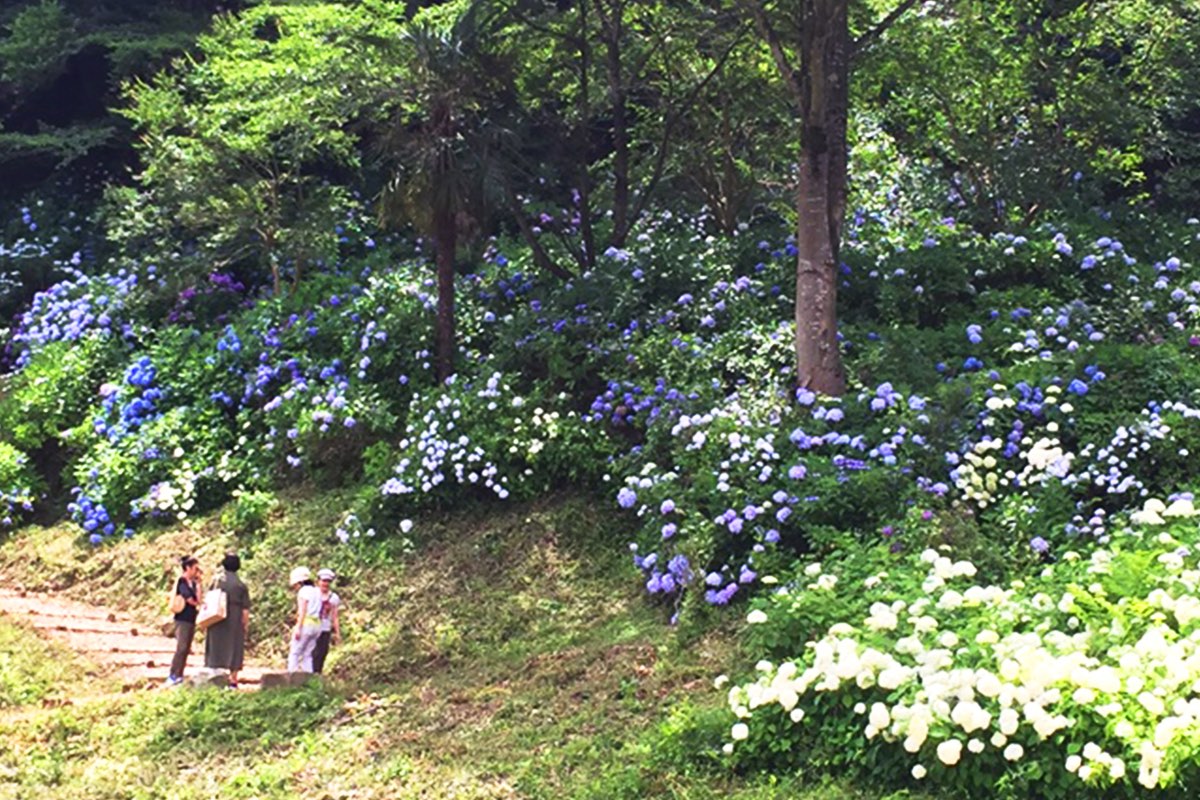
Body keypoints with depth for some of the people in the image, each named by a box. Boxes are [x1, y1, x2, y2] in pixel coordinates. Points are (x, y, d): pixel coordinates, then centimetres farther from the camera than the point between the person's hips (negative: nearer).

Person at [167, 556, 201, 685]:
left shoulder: (192, 583, 14)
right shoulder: (182, 582, -9)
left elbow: (198, 600, 3)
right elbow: (190, 600, -13)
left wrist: (198, 584, 2)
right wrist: (197, 605, 6)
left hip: (191, 620, 8)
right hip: (183, 619, -8)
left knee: (186, 649, 7)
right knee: (181, 648, -14)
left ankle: (179, 676, 10)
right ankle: (172, 676, -12)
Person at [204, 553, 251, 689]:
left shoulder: (217, 581, -2)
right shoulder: (241, 585, -6)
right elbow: (245, 608, -6)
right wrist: (246, 624, 3)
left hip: (217, 621, 1)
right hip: (235, 622, -1)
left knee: (216, 648, 9)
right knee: (234, 649, 7)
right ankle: (233, 680, 7)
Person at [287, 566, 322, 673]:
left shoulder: (303, 591, -5)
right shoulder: (317, 591, 17)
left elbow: (302, 611, -13)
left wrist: (298, 628, -17)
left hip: (305, 624, -8)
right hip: (316, 625, 8)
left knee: (294, 653, -4)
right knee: (307, 654, 9)